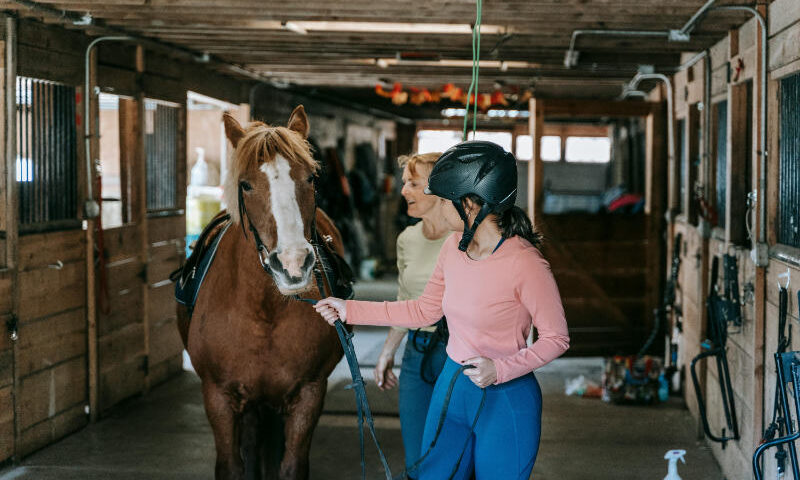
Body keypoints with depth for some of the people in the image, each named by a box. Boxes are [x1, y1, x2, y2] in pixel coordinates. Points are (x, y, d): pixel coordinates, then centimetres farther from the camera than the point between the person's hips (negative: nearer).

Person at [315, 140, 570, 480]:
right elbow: (425, 310, 11)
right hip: (451, 388, 7)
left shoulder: (524, 263, -23)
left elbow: (556, 338, -15)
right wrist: (350, 311, 10)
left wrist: (500, 369, -26)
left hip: (505, 401, -7)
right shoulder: (454, 248, -1)